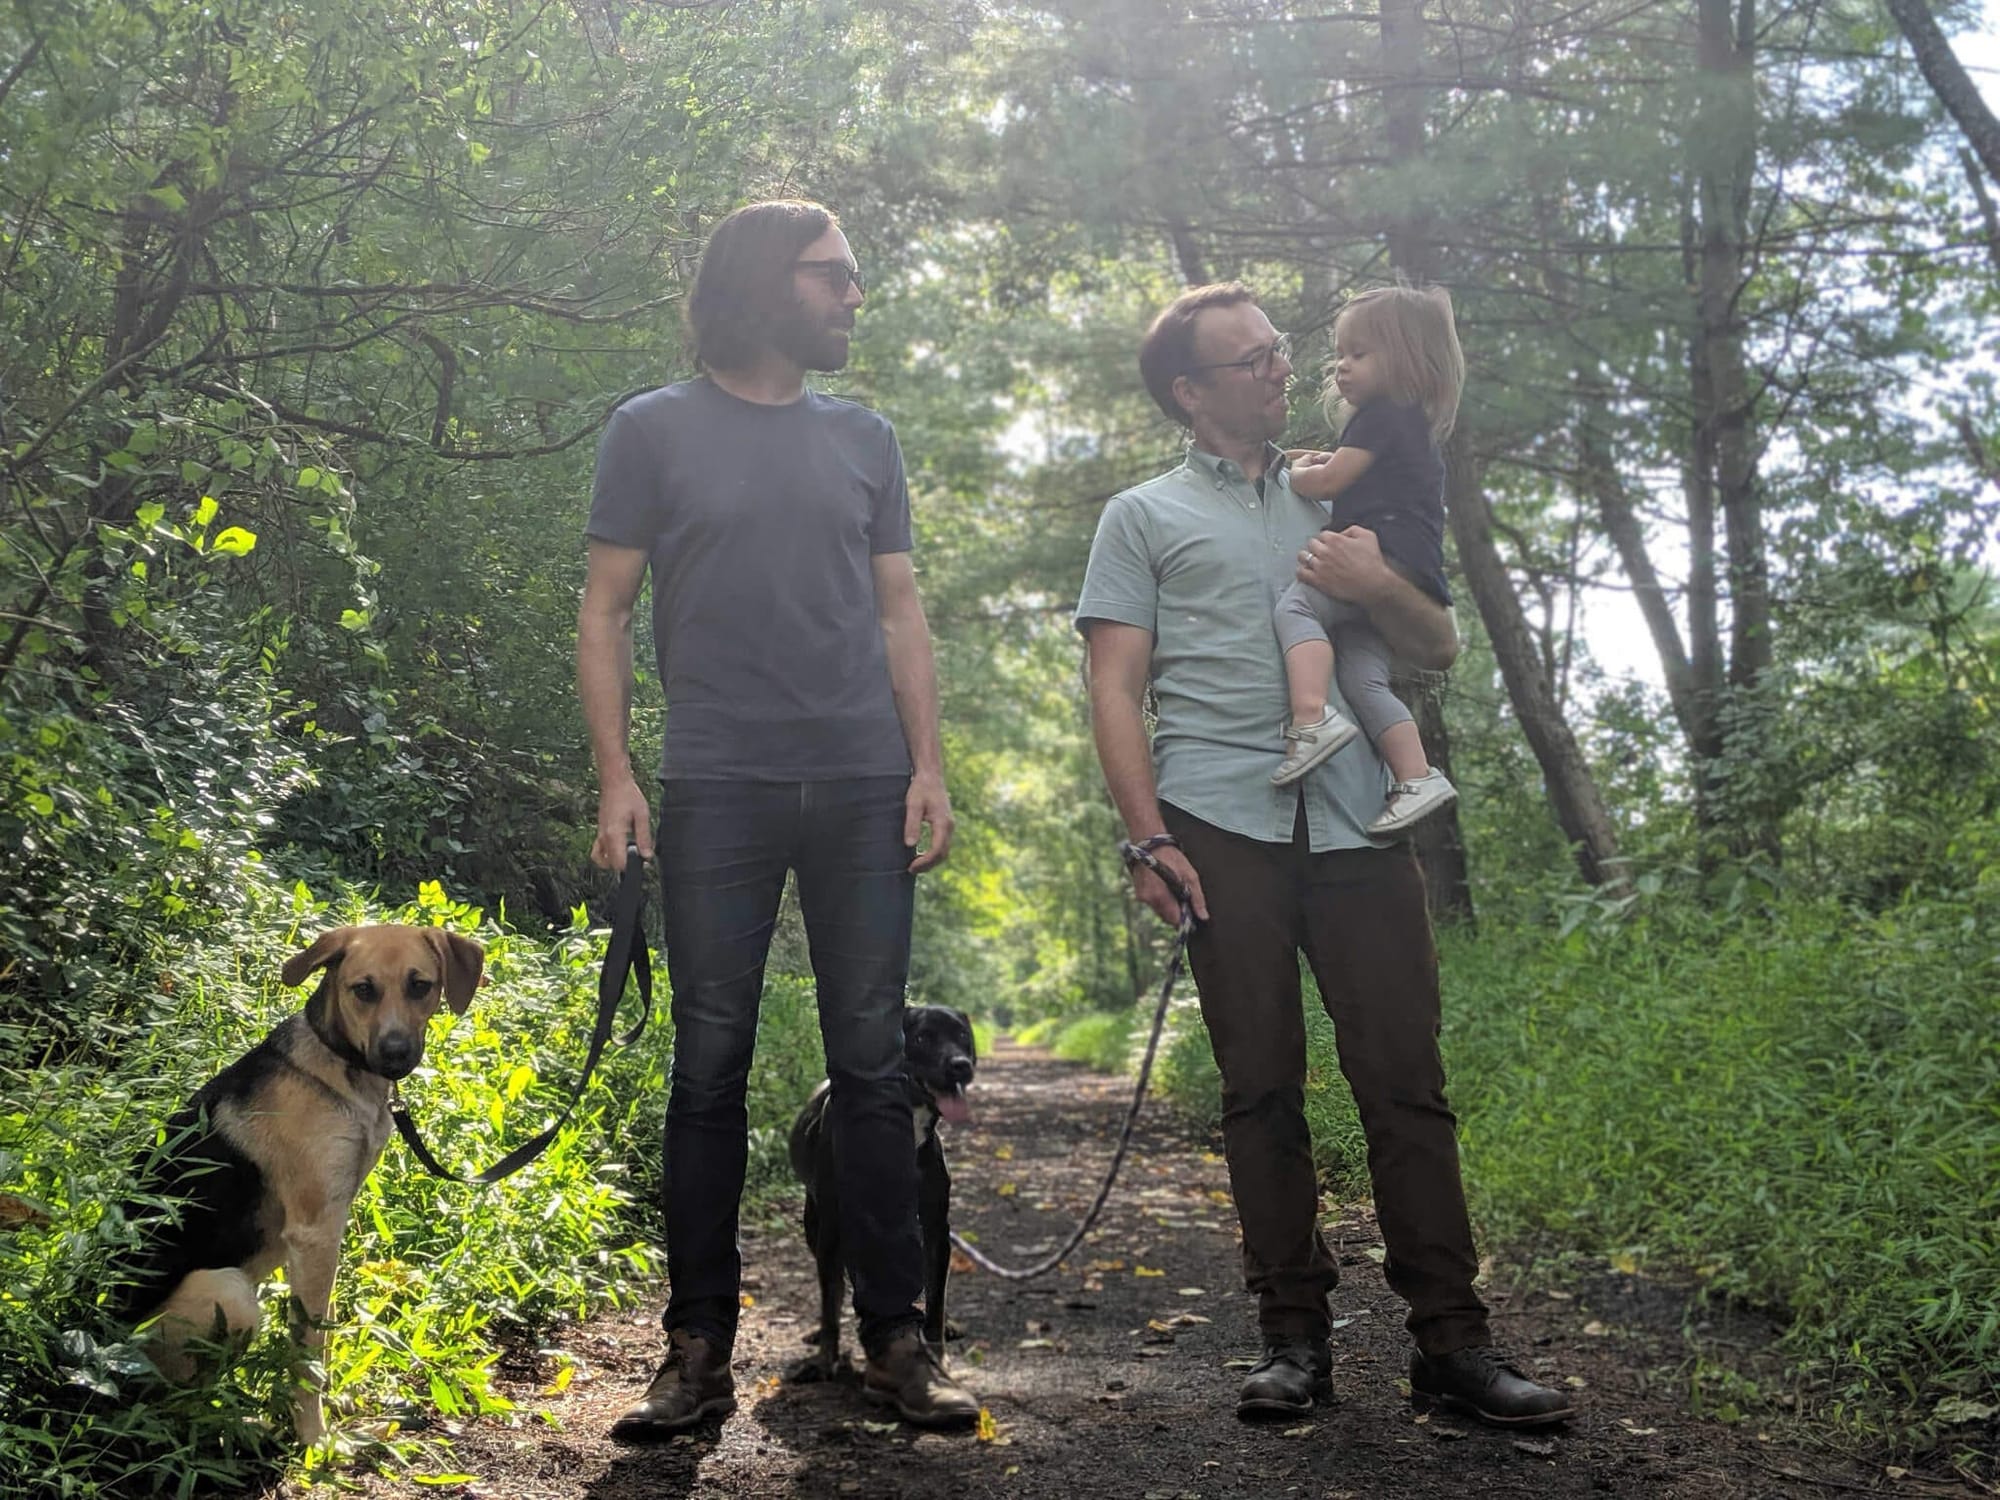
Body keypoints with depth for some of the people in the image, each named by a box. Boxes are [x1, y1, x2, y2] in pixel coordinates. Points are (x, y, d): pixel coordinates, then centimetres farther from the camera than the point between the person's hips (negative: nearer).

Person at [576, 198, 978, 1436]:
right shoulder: (655, 430, 5)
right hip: (718, 795, -2)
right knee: (711, 1065, 1)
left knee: (873, 1062, 2)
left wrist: (929, 765, 3)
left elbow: (900, 612, 13)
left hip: (863, 789, 2)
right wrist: (615, 775, -6)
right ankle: (701, 1347, 9)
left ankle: (895, 1335, 9)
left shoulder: (864, 438, 14)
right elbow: (606, 611, 4)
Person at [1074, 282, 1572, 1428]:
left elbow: (1442, 648, 19)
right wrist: (1151, 836, -7)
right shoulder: (1146, 517, 14)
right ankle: (1296, 1335, 10)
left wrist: (1376, 587, -2)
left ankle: (1453, 1338, 1)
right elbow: (1116, 690, 6)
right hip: (1225, 825, -2)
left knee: (1407, 1079, -4)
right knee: (1262, 1086, 1)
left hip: (1357, 822, 2)